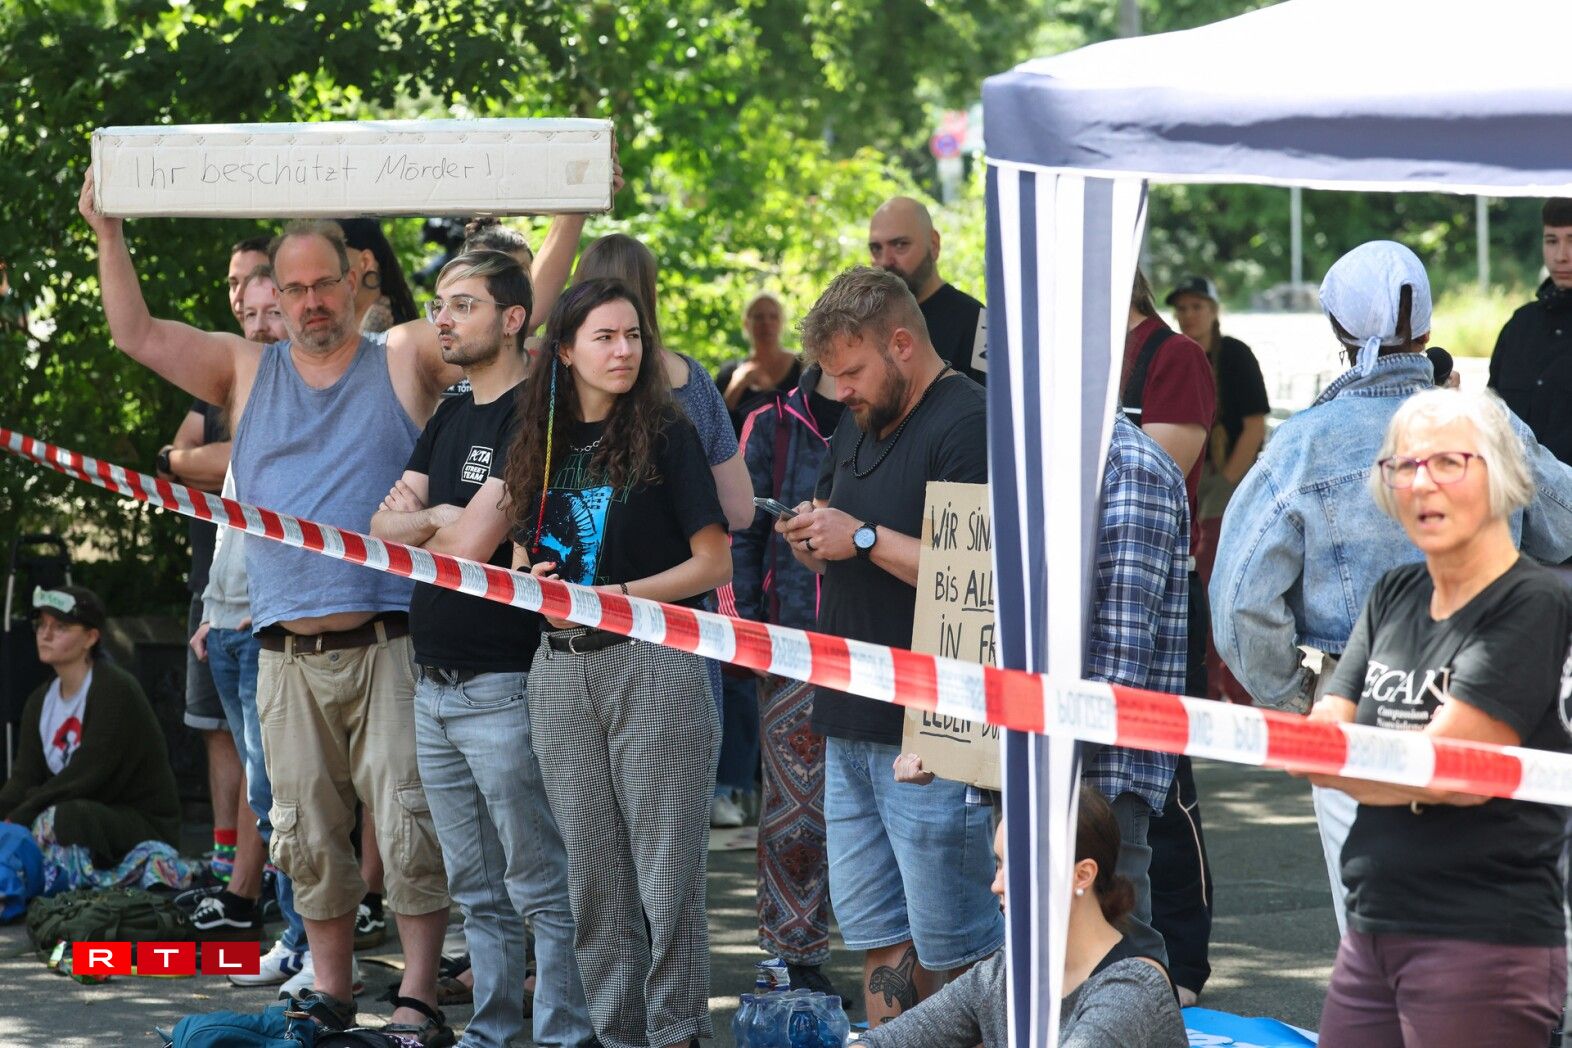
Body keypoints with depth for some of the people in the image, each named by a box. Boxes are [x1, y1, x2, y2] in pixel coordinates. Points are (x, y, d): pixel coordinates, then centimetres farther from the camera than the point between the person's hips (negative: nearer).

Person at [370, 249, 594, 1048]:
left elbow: (474, 544, -18)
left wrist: (417, 527, 0)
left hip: (501, 683, -9)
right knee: (475, 888, 14)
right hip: (434, 682, 9)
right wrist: (442, 516, -8)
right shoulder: (449, 419, 16)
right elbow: (386, 525, 10)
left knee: (539, 885, -5)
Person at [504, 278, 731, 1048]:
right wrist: (534, 586, -1)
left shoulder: (664, 436, -1)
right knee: (592, 869, 6)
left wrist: (621, 596, -13)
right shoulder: (543, 444, 12)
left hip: (655, 666, -5)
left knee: (665, 865, -4)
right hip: (562, 672, 5)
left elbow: (714, 563, -4)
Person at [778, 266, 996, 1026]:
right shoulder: (858, 425, 17)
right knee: (876, 934, 12)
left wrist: (864, 538, -18)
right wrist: (811, 543, 4)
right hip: (852, 724, 9)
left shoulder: (967, 426, -13)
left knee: (954, 948, -6)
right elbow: (838, 555, 27)